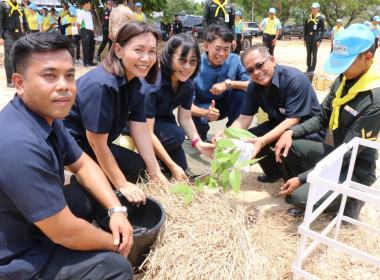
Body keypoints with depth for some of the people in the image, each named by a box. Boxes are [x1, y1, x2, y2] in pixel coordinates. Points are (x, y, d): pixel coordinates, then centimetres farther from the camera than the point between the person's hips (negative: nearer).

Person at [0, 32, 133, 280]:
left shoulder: (46, 113, -6)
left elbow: (82, 165, 5)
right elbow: (65, 233, -29)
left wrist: (116, 210, -8)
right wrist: (114, 244, -11)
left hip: (40, 215, 9)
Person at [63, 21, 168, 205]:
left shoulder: (134, 83, -2)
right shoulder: (101, 85, -29)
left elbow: (141, 131, -5)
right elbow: (97, 143, -24)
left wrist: (156, 173, -8)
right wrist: (122, 184, -17)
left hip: (89, 144, 9)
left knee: (136, 164, 4)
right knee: (133, 164, -14)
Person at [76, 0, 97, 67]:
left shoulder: (89, 13, 17)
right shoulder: (81, 13, -8)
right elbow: (78, 24, -11)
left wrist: (94, 33, 19)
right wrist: (81, 31, -3)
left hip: (91, 31, 8)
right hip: (85, 31, -8)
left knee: (92, 47, 9)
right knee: (86, 48, -5)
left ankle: (90, 61, 18)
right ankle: (86, 62, 1)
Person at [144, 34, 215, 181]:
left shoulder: (188, 85, -12)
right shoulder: (151, 85, -34)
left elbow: (185, 119, -5)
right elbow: (147, 133, -34)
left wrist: (198, 142, -25)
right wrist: (172, 166, -33)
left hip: (163, 121, 7)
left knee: (181, 165, 6)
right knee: (176, 135, -31)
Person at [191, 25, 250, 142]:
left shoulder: (234, 60, -17)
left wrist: (228, 83, -36)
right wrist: (205, 113, -49)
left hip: (225, 106, 3)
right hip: (202, 108, -2)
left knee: (240, 91, -25)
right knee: (191, 119, -35)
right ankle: (201, 135, 5)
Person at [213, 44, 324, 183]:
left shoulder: (295, 79, -24)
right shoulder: (253, 87, -4)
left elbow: (293, 120, -29)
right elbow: (245, 118, -8)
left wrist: (263, 141, -41)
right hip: (278, 124, 7)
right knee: (246, 139, -11)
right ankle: (275, 172, 13)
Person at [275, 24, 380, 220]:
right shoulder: (344, 79, -3)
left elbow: (347, 153, -26)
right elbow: (322, 118, 5)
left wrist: (301, 178, -23)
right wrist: (291, 132, -14)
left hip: (355, 169, -7)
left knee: (301, 197, -23)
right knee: (287, 146, -7)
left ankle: (349, 201, 5)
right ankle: (304, 191, 7)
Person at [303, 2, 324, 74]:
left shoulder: (320, 18, -2)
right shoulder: (308, 18, 11)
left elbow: (322, 30, -4)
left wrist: (320, 40, -11)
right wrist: (304, 39, 8)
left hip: (315, 39, -4)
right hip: (308, 38, 4)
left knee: (314, 55, 0)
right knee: (308, 54, 10)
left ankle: (312, 70, 6)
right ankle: (308, 69, 19)